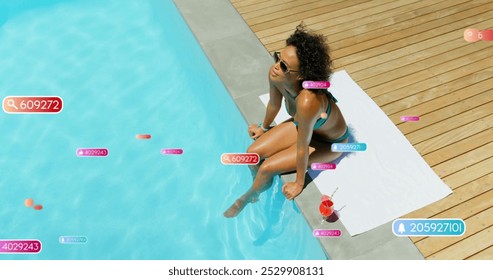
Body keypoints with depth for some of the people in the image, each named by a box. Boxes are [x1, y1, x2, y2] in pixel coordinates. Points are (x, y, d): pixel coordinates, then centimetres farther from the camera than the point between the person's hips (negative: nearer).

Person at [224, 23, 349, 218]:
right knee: (253, 153, -3)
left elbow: (302, 148, -31)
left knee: (267, 168, -11)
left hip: (329, 142, -5)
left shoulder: (307, 101, -46)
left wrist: (299, 183, -16)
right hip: (302, 125, 6)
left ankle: (246, 198, 22)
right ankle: (259, 188, 29)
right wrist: (264, 127, 14)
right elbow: (274, 104, -4)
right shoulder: (275, 74, -27)